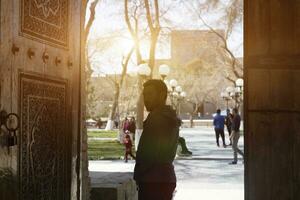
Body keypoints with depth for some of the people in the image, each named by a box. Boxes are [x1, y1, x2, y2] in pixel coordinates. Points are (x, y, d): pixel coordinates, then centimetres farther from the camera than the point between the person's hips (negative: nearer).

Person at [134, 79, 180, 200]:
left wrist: (138, 176, -7)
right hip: (166, 178, 10)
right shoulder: (169, 118, 17)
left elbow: (148, 154, -18)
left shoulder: (157, 118, -14)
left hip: (154, 181, -10)